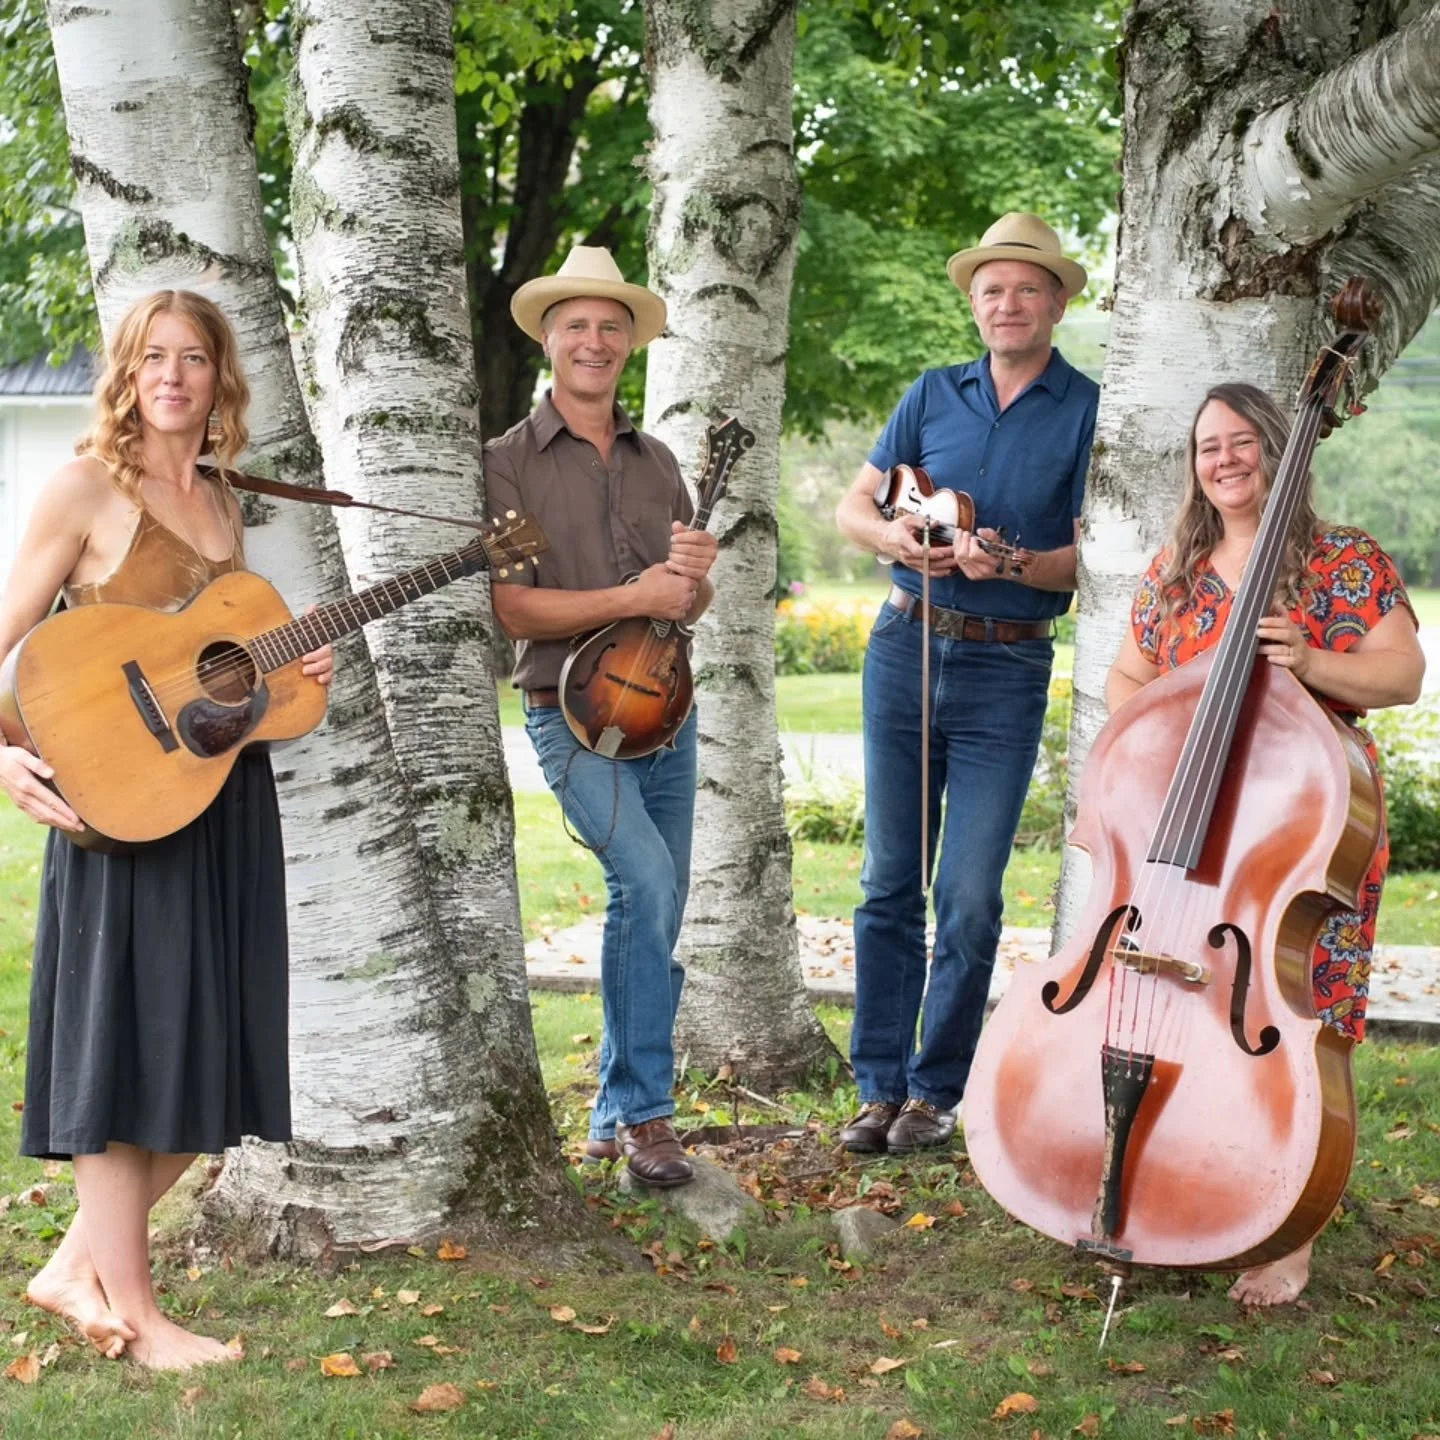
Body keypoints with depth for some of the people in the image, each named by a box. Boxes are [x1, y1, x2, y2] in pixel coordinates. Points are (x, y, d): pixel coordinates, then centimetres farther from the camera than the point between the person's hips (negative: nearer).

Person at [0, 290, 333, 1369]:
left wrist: (294, 666, 6)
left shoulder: (220, 500, 15)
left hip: (229, 795, 7)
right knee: (124, 1040, -2)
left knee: (212, 1056, 9)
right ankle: (135, 1315, 8)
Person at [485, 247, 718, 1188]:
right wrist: (633, 597, -18)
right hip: (574, 714, -6)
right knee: (645, 881, -23)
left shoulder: (657, 463, 13)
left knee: (657, 918, 8)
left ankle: (617, 1117, 22)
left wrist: (695, 573, -9)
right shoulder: (510, 462, -3)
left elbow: (692, 606, 15)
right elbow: (511, 609, -12)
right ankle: (647, 1109, -13)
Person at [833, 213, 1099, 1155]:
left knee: (969, 897, -3)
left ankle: (938, 1091, 9)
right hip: (905, 651, 3)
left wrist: (1010, 564, -22)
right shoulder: (935, 395, 10)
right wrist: (892, 535, -10)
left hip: (1008, 668, -3)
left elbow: (1094, 554, -5)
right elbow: (852, 506, 11)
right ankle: (881, 1086, 12)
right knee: (890, 884, 5)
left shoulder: (1088, 411, 0)